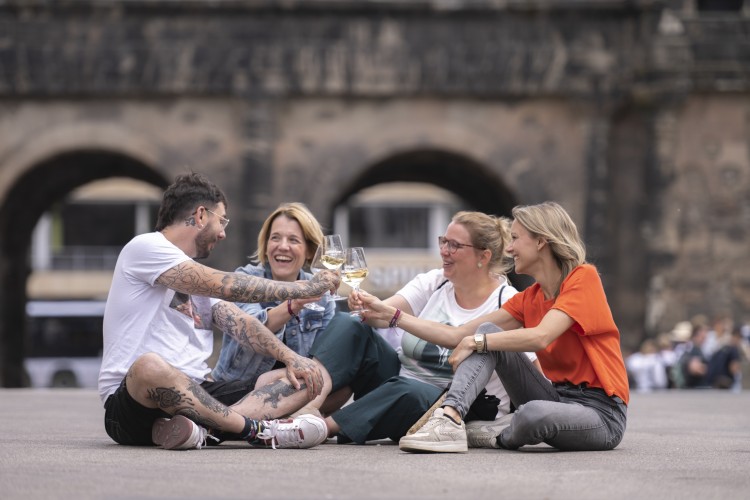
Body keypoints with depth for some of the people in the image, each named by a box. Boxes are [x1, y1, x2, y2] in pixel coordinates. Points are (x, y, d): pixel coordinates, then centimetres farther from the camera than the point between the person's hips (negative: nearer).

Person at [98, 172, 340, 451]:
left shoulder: (203, 280, 25)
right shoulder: (145, 248, -3)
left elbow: (239, 324, 12)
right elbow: (226, 287, -11)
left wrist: (290, 358, -6)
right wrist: (305, 288, -5)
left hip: (194, 394, 8)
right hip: (131, 397, -8)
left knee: (308, 380, -6)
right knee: (150, 367, -44)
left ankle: (197, 428, -30)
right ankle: (256, 429, -30)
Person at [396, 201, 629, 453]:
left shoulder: (584, 277, -10)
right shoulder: (529, 299, 12)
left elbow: (540, 337, -24)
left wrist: (475, 342, -17)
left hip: (599, 412, -7)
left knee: (533, 413, -39)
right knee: (488, 332, -7)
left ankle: (505, 439, -2)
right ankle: (450, 418, -26)